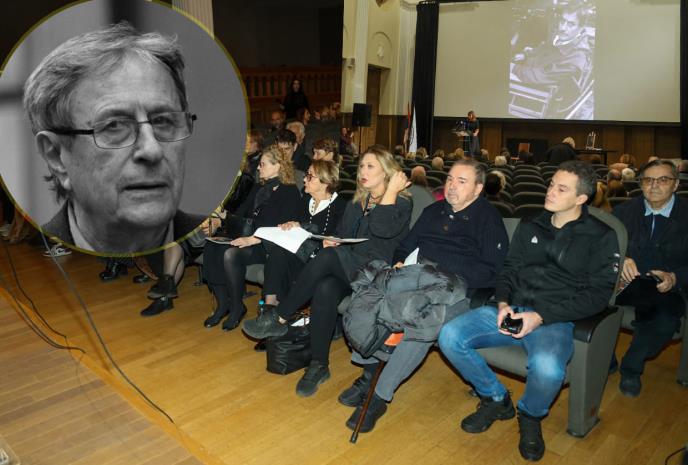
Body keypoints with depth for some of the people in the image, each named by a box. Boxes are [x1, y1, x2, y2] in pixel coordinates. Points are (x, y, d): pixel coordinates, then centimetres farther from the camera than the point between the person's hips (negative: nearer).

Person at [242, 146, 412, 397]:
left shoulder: (401, 203, 0)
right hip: (347, 270, 5)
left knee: (328, 257, -32)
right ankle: (319, 365, -20)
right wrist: (331, 241, 0)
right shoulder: (357, 201, 20)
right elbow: (341, 234, 22)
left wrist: (390, 191, -13)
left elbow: (381, 228, -21)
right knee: (325, 289, -31)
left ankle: (278, 319, -22)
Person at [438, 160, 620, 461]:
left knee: (547, 368, -37)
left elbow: (598, 293, -4)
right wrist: (503, 303, -5)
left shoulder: (601, 237, 4)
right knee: (450, 337, -18)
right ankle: (496, 400, 8)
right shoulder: (530, 227, 18)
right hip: (511, 310, 4)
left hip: (555, 320, -4)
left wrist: (541, 316, -15)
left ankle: (531, 416, 3)